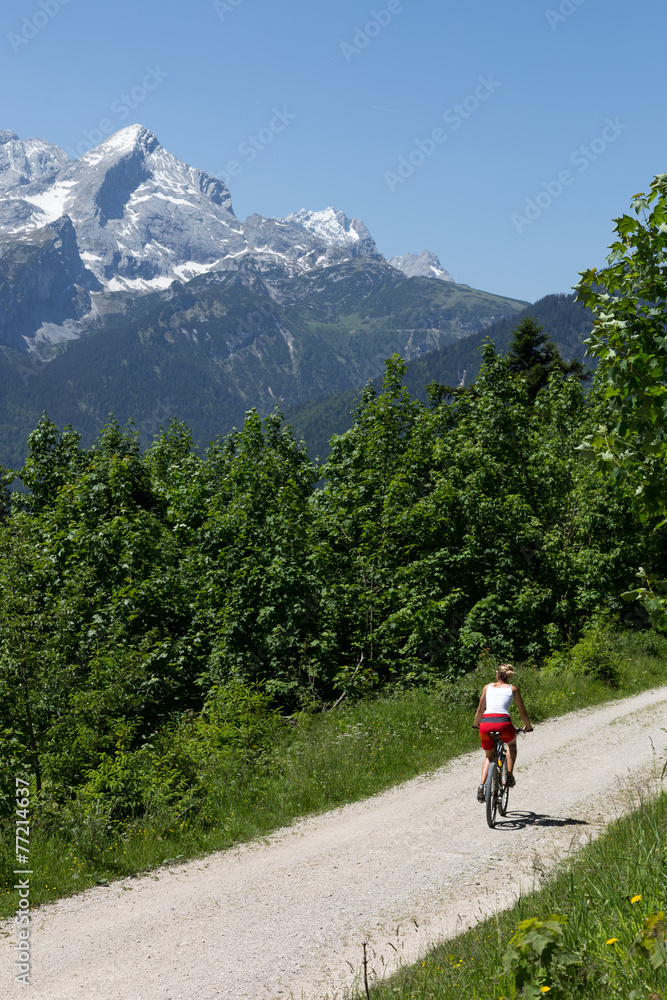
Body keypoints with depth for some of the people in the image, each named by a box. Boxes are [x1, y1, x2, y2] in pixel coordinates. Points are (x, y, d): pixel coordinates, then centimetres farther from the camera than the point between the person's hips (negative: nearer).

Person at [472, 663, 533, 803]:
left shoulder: (487, 687, 20)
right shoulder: (512, 689, 16)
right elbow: (522, 711, 20)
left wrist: (476, 724, 40)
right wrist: (528, 727, 36)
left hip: (486, 724, 2)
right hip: (503, 724, -1)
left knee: (489, 756, 26)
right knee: (512, 743, 35)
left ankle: (482, 785, 3)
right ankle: (509, 776, 21)